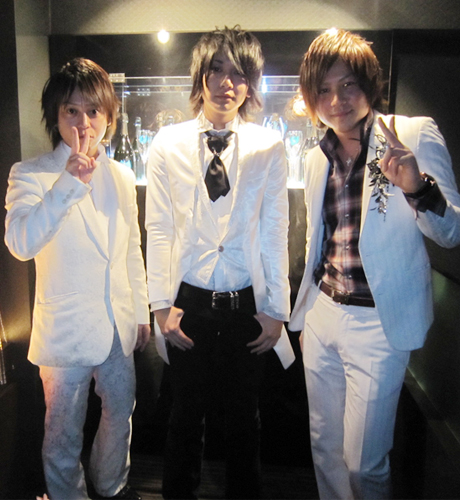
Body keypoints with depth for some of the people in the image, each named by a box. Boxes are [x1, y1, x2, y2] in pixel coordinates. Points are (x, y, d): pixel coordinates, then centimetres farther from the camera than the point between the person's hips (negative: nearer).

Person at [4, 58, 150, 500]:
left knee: (120, 413, 21)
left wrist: (141, 313, 13)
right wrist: (70, 182, -34)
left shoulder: (121, 176, 5)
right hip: (66, 328, -5)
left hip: (118, 325, 5)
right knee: (64, 430, 13)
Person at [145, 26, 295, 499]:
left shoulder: (268, 146, -1)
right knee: (186, 411, 17)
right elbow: (158, 229, -1)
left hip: (248, 305, 0)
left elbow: (275, 231, -2)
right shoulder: (168, 144, 0)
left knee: (244, 415, 17)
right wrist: (162, 305, -4)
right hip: (189, 302, 0)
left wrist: (276, 309, -2)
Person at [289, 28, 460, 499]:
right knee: (323, 446, 19)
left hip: (377, 321, -5)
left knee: (363, 461, 8)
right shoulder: (316, 159, 8)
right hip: (322, 315, 5)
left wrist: (417, 188, -28)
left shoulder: (416, 134, -8)